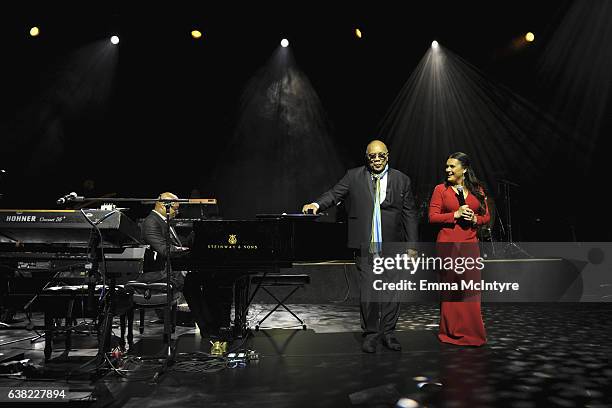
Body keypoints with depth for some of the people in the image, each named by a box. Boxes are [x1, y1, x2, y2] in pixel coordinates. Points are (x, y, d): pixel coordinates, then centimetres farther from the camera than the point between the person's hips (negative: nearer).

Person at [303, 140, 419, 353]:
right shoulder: (353, 176, 5)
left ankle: (388, 333, 23)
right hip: (365, 245, -1)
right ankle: (371, 334, 16)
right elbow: (335, 193, -2)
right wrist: (317, 204, -23)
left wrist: (412, 245, 2)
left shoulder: (401, 180, 6)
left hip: (392, 247, 1)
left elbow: (410, 214, 6)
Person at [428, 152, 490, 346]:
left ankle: (472, 332, 15)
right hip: (448, 244, -3)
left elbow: (486, 216, 14)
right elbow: (432, 217, -4)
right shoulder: (441, 189, 2)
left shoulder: (478, 190, 11)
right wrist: (456, 214, -14)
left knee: (471, 288, 2)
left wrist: (474, 219, -7)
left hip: (470, 244, 3)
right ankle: (451, 331, 13)